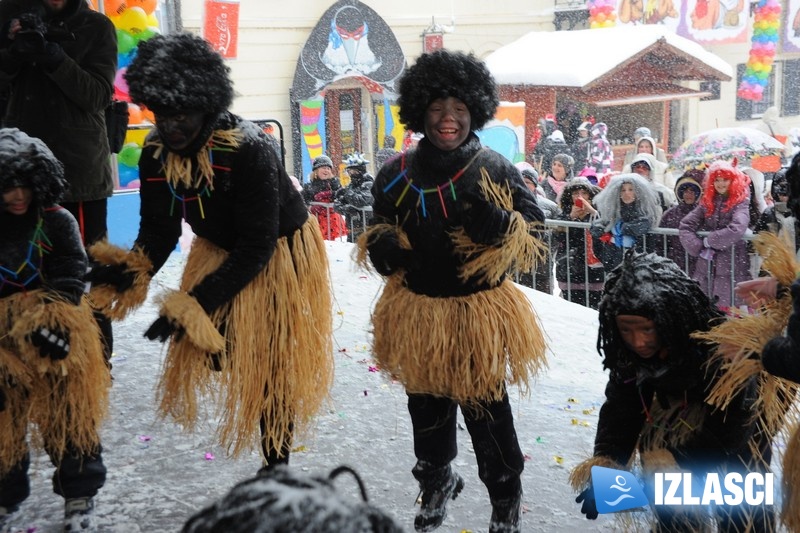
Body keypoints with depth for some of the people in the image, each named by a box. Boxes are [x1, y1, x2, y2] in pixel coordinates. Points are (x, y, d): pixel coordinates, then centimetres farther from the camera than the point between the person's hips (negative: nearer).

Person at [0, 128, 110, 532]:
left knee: (66, 417, 7)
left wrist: (51, 322, -24)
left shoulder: (57, 223, -8)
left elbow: (69, 279, -10)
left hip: (55, 337, -2)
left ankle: (79, 495, 23)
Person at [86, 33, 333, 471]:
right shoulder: (155, 154, -15)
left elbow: (257, 246, -31)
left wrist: (195, 303, -35)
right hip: (220, 251, 6)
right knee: (211, 350, 3)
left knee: (274, 365, 1)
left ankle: (276, 464, 19)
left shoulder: (248, 150, -34)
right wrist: (133, 270, -32)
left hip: (279, 256, -5)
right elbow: (159, 229, -10)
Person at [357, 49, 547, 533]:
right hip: (417, 312, 3)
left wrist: (499, 224, -27)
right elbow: (378, 235, 11)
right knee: (426, 405, 19)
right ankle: (437, 482, 45)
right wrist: (383, 248, -12)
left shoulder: (495, 169, -9)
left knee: (486, 409, 9)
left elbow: (534, 228, -7)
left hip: (479, 311, -3)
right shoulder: (398, 174, -1)